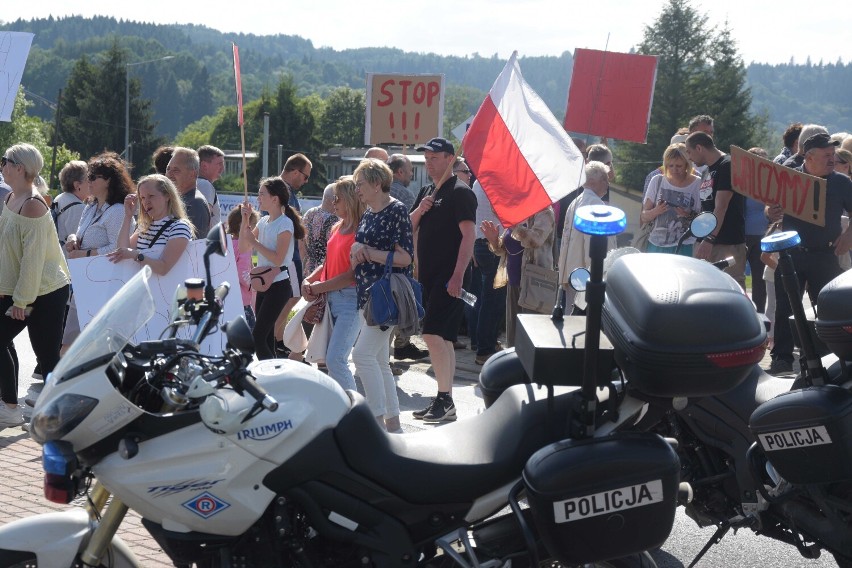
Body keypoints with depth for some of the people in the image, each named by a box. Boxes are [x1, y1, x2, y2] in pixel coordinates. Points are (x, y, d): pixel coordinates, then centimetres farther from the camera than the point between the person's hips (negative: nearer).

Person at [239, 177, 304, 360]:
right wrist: (245, 220, 4)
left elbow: (278, 259, -20)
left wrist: (254, 242, -16)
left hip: (278, 285, -8)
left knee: (257, 337, -13)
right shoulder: (263, 221, 11)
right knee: (266, 338, 11)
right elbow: (243, 247, 12)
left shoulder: (285, 224, -12)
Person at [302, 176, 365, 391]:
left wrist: (320, 287, -11)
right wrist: (308, 281, 3)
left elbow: (355, 274, -17)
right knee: (331, 359, 11)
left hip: (351, 299, -9)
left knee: (335, 359, -14)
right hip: (331, 299, 9)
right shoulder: (337, 229, 14)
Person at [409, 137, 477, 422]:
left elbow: (469, 235, -16)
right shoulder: (427, 191, 17)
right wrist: (419, 210, -4)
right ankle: (444, 402, 16)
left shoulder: (460, 192, -8)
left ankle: (445, 399, -10)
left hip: (449, 278, -9)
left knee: (432, 333, -16)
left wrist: (458, 275, -23)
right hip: (429, 276, 9)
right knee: (442, 339, 11)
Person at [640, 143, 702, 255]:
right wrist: (656, 211, -15)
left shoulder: (698, 184, -3)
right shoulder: (658, 181, 5)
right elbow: (644, 218, 5)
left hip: (683, 247, -2)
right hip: (655, 245, 3)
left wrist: (690, 215, -20)